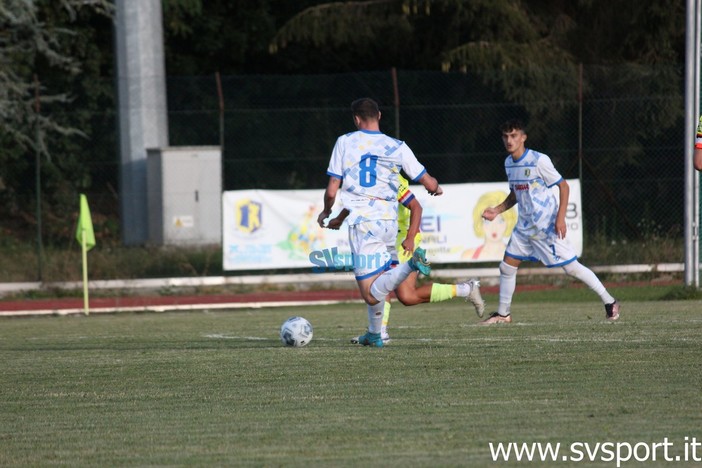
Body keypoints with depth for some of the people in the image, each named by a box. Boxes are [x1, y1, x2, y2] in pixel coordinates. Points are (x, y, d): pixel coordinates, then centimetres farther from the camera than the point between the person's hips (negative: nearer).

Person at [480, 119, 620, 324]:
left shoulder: (539, 160, -16)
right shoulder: (509, 163, 7)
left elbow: (563, 186, -12)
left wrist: (560, 218, -19)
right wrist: (497, 210, 7)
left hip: (547, 225, -7)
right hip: (524, 225, 7)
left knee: (571, 266, -6)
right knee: (506, 267, 5)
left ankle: (609, 301, 3)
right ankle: (503, 314, 18)